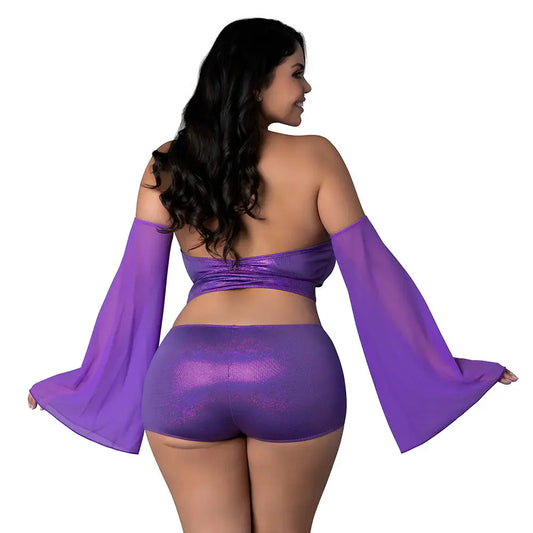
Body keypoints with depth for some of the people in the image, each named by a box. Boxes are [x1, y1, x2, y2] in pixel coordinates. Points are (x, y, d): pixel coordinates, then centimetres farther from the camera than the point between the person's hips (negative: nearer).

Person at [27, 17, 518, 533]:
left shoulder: (167, 164, 7)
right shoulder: (314, 157, 0)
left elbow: (136, 283, 5)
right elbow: (370, 269, -1)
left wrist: (92, 384, 15)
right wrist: (447, 372, 7)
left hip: (186, 372, 2)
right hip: (294, 374, -1)